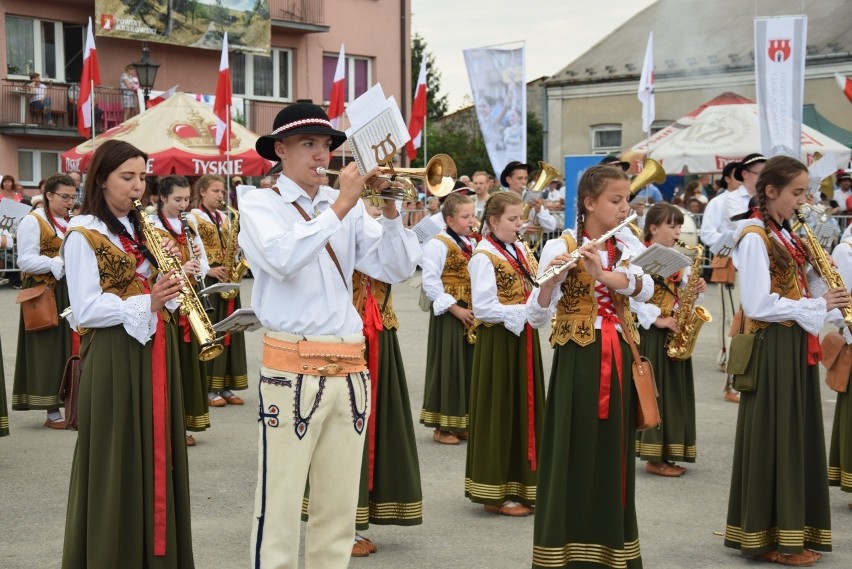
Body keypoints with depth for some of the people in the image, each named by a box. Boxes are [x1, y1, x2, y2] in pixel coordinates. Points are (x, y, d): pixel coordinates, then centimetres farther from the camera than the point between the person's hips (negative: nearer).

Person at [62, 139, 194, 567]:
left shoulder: (143, 229, 15)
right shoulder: (83, 235, -7)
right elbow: (85, 310, -15)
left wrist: (170, 268, -6)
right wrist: (146, 304, -24)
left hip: (155, 351, 7)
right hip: (114, 359, -7)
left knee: (157, 455, 10)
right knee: (117, 460, -2)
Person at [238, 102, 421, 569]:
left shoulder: (347, 207, 12)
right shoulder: (259, 204, -1)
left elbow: (396, 269, 5)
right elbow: (282, 259, -22)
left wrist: (389, 211, -9)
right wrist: (340, 206, -19)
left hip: (350, 370, 5)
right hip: (292, 371, -5)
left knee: (339, 511, 13)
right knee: (279, 511, -1)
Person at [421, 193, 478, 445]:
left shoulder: (472, 244, 13)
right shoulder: (438, 244, -10)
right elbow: (430, 283, -15)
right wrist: (455, 309, -17)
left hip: (472, 315, 7)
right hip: (449, 315, -7)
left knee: (470, 366, 9)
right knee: (449, 368, -2)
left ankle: (464, 423, 19)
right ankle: (443, 426, 8)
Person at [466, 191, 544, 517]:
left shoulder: (522, 251, 12)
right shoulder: (484, 257, -12)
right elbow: (484, 309, -18)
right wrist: (524, 311, -22)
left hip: (524, 339, 8)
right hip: (499, 342, -8)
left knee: (526, 409, 11)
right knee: (501, 412, -1)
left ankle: (521, 487, 23)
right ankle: (496, 494, 9)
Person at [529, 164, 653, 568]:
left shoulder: (628, 244, 7)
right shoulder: (560, 247, -7)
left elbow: (646, 289, -12)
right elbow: (536, 317, -14)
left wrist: (602, 273, -27)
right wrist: (551, 280, -32)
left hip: (618, 357, 5)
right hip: (577, 360, -4)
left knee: (616, 454, 9)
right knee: (575, 456, -3)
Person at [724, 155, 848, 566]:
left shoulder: (785, 235, 14)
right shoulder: (754, 237, -14)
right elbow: (758, 305, -21)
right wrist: (818, 306, -18)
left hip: (796, 346, 9)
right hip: (773, 348, -9)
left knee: (798, 437, 12)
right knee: (773, 440, -3)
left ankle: (792, 530, 21)